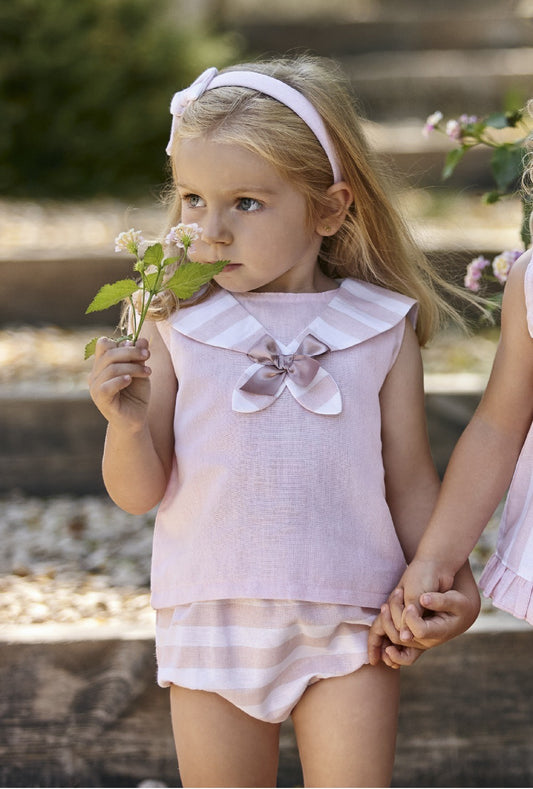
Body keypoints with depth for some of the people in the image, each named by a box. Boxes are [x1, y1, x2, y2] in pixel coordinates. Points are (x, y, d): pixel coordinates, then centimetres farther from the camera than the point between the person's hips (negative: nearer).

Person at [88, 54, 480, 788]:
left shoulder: (383, 329, -2)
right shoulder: (175, 329, -3)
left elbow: (409, 482, 5)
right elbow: (139, 493, -2)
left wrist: (451, 584, -8)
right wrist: (128, 420, -21)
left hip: (348, 626, -1)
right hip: (212, 619, 1)